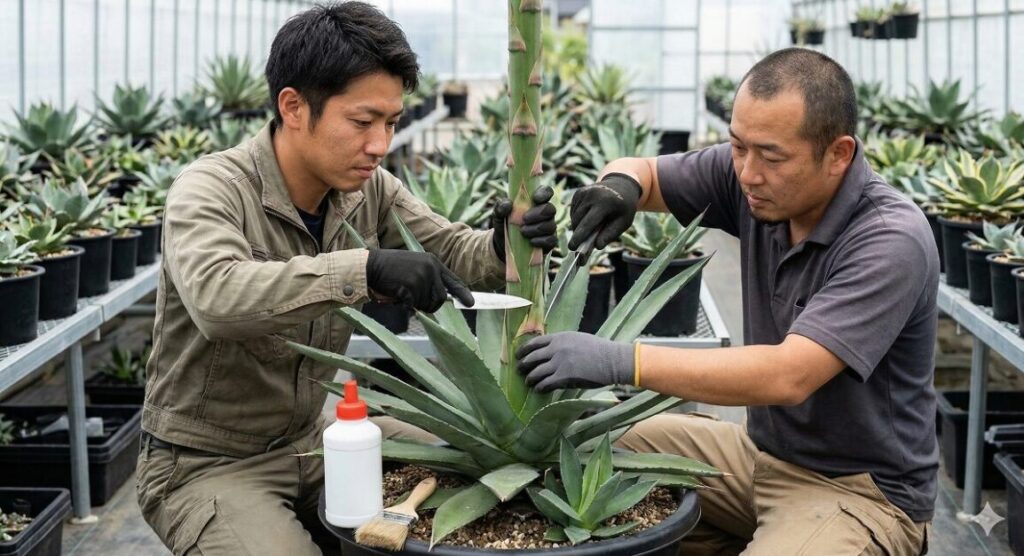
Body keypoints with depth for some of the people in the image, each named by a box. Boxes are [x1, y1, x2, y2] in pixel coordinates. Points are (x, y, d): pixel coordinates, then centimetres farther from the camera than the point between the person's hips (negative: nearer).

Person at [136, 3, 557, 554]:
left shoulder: (367, 188, -5)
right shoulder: (209, 191, -24)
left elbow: (451, 253, 0)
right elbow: (216, 298, -42)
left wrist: (503, 245, -24)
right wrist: (366, 268, -51)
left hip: (313, 440, 6)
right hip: (205, 463, -6)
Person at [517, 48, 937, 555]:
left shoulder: (891, 241, -26)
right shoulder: (750, 177, -7)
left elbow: (787, 376, -35)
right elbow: (641, 171, 7)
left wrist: (623, 361, -39)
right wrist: (619, 185, -19)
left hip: (863, 489, -7)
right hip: (764, 452, 7)